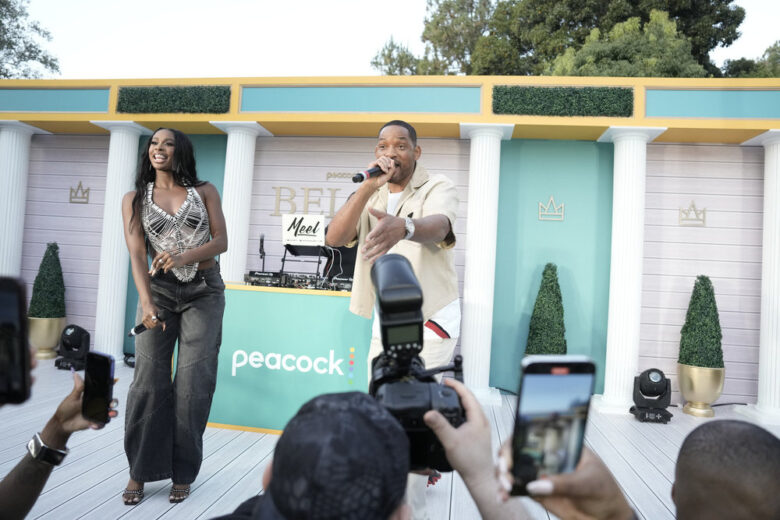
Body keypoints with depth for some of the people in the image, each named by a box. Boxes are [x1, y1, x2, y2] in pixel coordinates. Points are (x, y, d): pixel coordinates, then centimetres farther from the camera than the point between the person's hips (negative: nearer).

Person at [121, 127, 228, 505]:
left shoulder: (204, 191, 6)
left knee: (193, 383, -1)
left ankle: (182, 473, 12)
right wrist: (146, 302, -21)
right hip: (159, 290, 1)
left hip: (204, 292, 0)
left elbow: (221, 241, -2)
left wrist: (185, 256, -22)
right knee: (149, 380, -2)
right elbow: (137, 254, -5)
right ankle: (140, 470, 14)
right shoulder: (134, 199, 7)